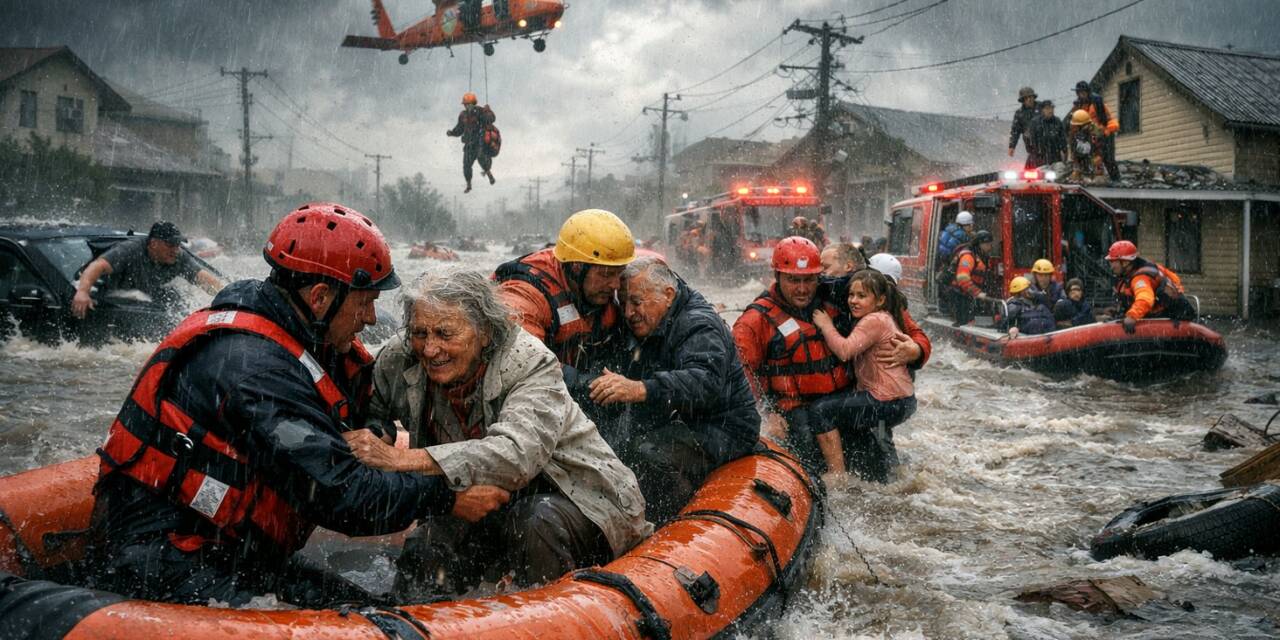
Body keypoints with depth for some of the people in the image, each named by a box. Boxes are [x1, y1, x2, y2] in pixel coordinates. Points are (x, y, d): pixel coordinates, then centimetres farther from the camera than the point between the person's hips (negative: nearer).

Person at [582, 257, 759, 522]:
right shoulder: (647, 331, 14)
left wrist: (640, 390, -49)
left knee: (649, 455, -33)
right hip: (667, 429, 10)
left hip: (719, 433, -9)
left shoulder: (699, 327, -16)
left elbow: (705, 383, -36)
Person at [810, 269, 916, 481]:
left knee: (823, 411, -13)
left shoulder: (874, 321, -16)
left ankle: (837, 477, -10)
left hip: (888, 402, -11)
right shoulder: (884, 318, 16)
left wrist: (826, 325, -14)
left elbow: (844, 350, -25)